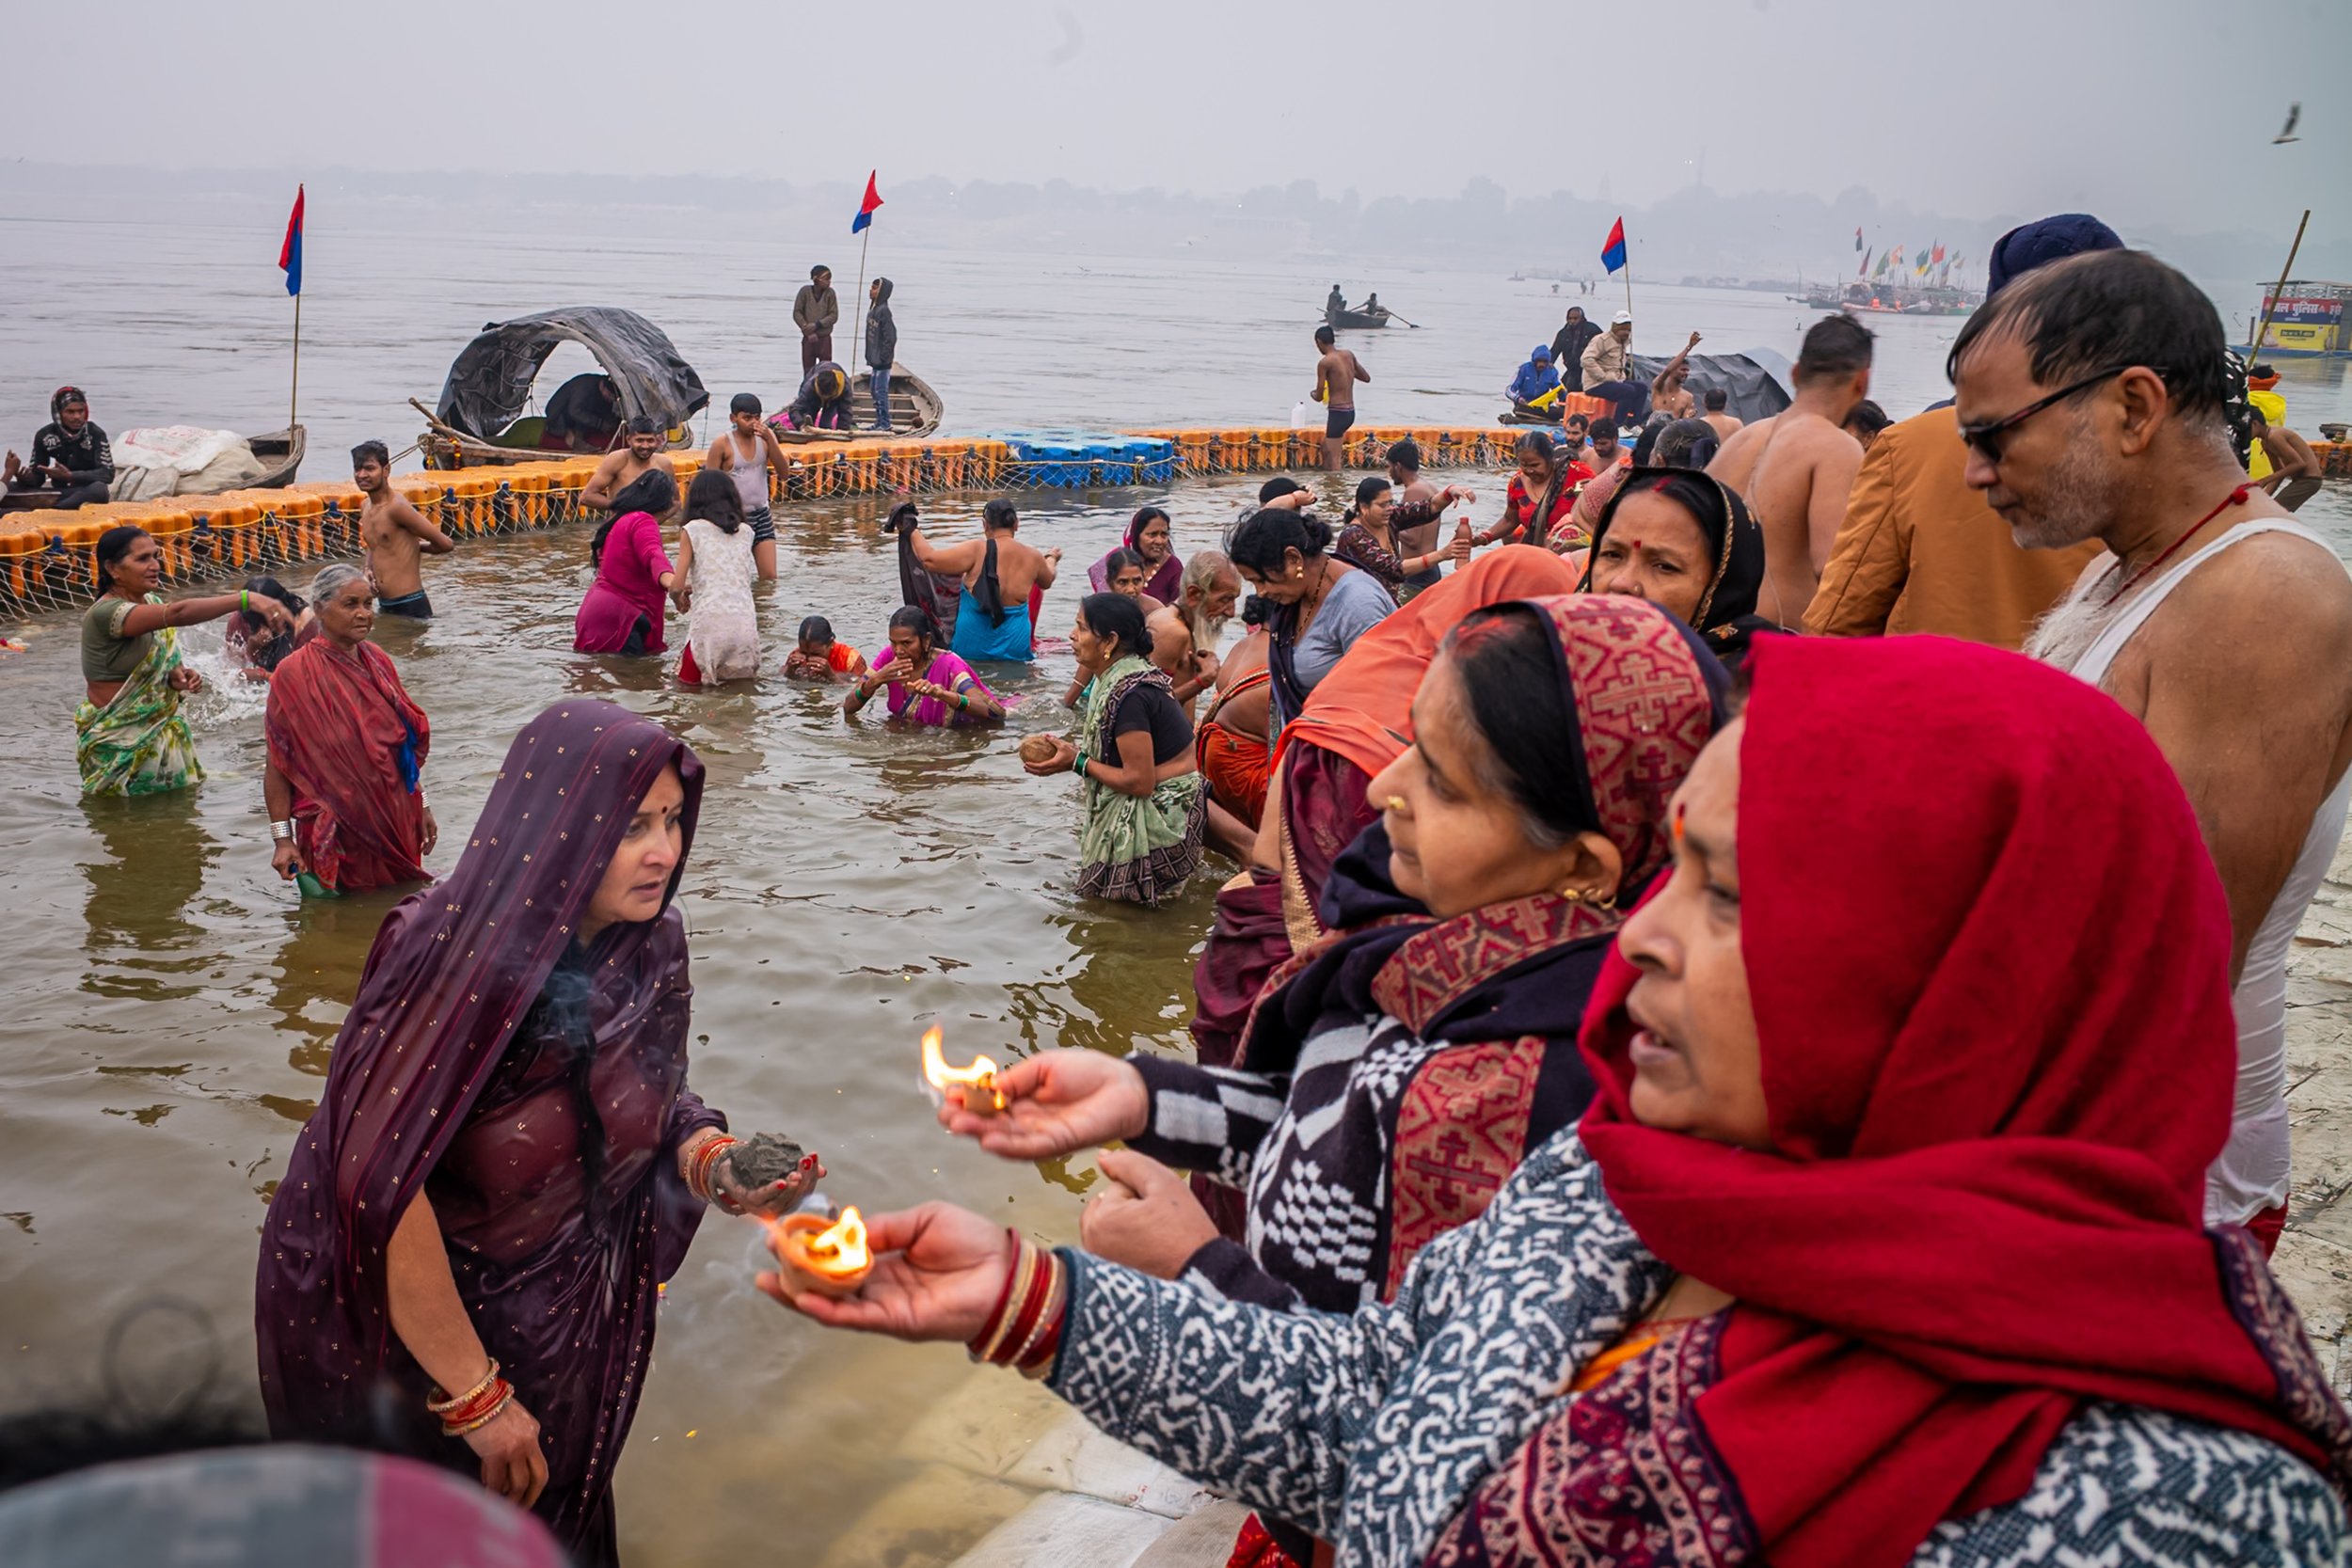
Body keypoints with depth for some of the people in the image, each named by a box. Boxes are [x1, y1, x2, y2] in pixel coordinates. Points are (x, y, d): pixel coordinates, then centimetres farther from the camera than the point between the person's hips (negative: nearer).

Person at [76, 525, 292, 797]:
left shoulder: (151, 602, 2)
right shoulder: (105, 613, -24)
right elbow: (177, 614, -39)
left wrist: (176, 677, -10)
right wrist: (247, 599, -49)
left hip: (162, 730, 7)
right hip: (117, 741, -7)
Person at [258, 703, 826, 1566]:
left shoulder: (650, 945, -10)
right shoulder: (450, 957, -30)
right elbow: (382, 1186, -32)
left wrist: (713, 1163, -20)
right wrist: (474, 1394, -26)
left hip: (559, 1323, 5)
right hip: (399, 1319, -5)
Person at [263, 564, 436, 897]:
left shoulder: (378, 662, 4)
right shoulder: (295, 674, -13)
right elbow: (277, 765, -12)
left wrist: (421, 806, 13)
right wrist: (282, 839, -15)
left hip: (394, 823, 5)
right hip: (335, 834, -5)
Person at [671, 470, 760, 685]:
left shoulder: (693, 529, 2)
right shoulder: (745, 532, 13)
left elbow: (676, 585, -1)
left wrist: (679, 598, 22)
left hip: (709, 620, -3)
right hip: (745, 621, 3)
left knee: (689, 677, 19)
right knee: (743, 675, 25)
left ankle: (709, 674, -2)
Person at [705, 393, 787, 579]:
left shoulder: (766, 435, 2)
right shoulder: (722, 444, -10)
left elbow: (784, 473, -5)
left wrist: (769, 440, -16)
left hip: (762, 514, 4)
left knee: (770, 578, -1)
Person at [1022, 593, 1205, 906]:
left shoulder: (1128, 695, -26)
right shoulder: (1114, 676, 5)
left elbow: (1139, 781, -24)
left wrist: (1077, 762, -16)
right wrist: (1071, 751, -1)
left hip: (1161, 811, -10)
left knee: (1098, 893, 4)